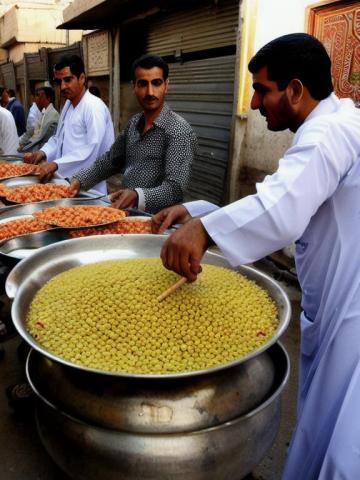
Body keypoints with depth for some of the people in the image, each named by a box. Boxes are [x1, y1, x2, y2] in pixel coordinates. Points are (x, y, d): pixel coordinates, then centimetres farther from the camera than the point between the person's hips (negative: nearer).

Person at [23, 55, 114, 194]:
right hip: (67, 181, 8)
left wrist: (56, 164, -29)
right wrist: (43, 152, 0)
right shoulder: (68, 104, 12)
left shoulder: (94, 107, -16)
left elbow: (93, 150, -26)